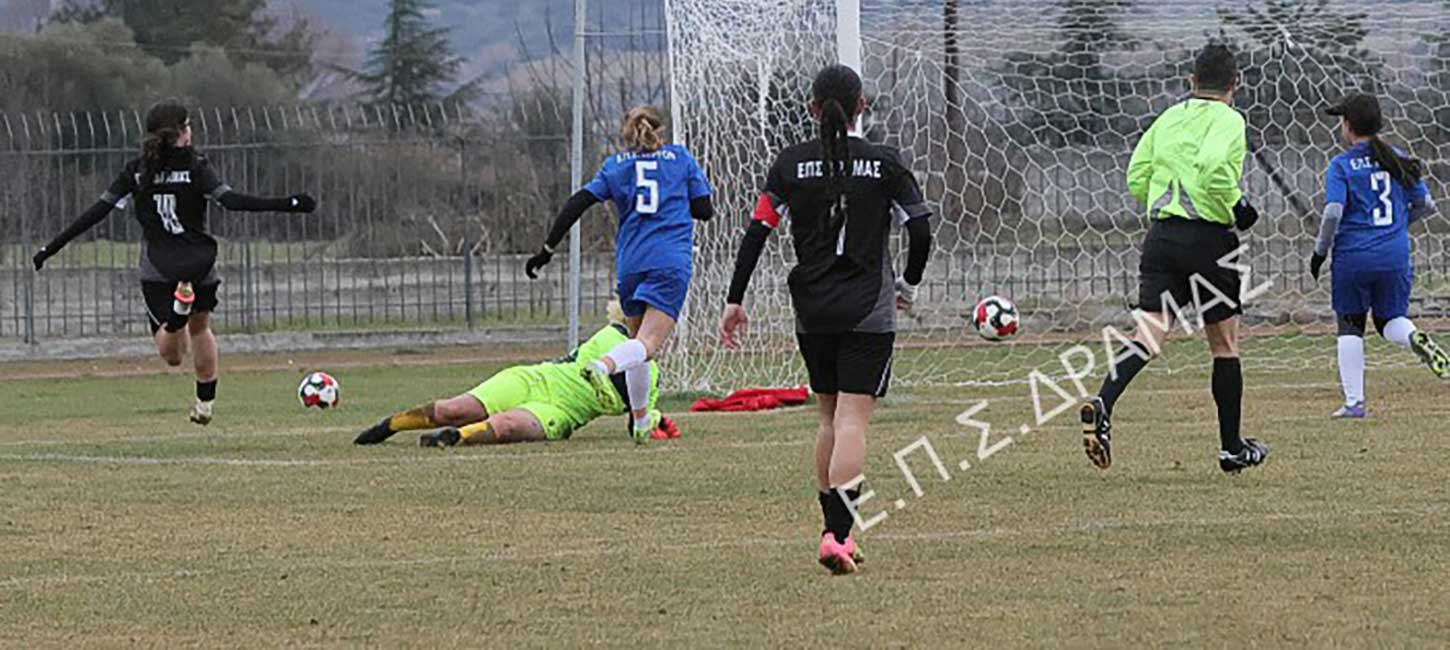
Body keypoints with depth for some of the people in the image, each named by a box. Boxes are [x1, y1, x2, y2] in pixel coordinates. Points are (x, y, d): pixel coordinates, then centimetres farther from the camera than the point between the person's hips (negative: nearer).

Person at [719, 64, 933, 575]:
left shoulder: (791, 164, 1)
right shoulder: (884, 164, -3)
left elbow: (756, 231, -2)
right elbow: (920, 230, -3)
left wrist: (734, 301, 3)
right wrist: (908, 285, 16)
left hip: (811, 312, 3)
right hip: (868, 313, -3)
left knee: (830, 418, 19)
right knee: (853, 421, -8)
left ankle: (834, 528, 22)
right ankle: (838, 534, -23)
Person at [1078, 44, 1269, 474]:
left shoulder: (1168, 119, 15)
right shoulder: (1227, 120, -4)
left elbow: (1136, 180, 13)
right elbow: (1213, 167, -23)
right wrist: (1236, 208, -8)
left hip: (1161, 233, 5)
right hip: (1208, 237, -5)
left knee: (1149, 334, -5)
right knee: (1224, 343, 10)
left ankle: (1103, 404, -32)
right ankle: (1232, 448, 18)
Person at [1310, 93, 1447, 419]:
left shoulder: (1341, 166, -6)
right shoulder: (1399, 162, 8)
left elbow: (1333, 213, -16)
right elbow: (1426, 205, 11)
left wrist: (1319, 252, -3)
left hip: (1353, 256, -3)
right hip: (1395, 256, 3)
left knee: (1350, 326, 9)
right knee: (1390, 319, 18)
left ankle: (1354, 401, 4)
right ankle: (1416, 340, -18)